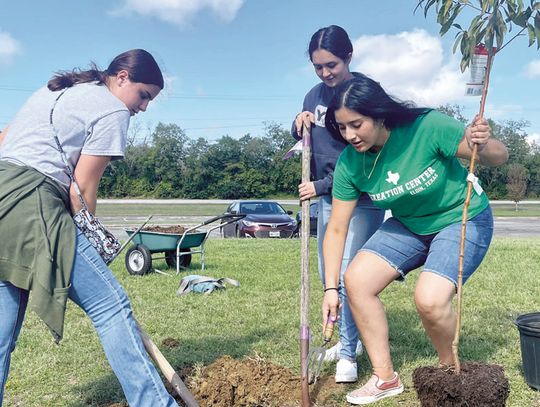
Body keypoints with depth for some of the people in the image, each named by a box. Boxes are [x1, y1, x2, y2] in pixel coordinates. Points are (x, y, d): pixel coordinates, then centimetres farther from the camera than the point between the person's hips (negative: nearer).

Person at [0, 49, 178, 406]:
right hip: (30, 204, -9)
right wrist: (88, 240, 7)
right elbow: (82, 190, -4)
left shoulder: (54, 91, 27)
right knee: (110, 304, -8)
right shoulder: (114, 110, 1)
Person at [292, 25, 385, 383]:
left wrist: (321, 186, -16)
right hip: (328, 198, 7)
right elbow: (304, 140, 18)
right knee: (327, 274, 12)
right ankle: (351, 336, 30)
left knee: (349, 276, -8)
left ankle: (349, 354, 8)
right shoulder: (315, 95, 6)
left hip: (363, 197, -7)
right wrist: (299, 126, -5)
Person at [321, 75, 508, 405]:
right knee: (357, 279, -11)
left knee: (429, 298, -26)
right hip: (408, 225, 5)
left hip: (461, 219, -5)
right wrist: (331, 288, -13)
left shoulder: (428, 127, -28)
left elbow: (499, 157, -20)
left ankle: (452, 372, 7)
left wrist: (482, 145, -45)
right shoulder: (350, 163, -15)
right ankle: (386, 378, 4)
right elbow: (337, 228, -10)